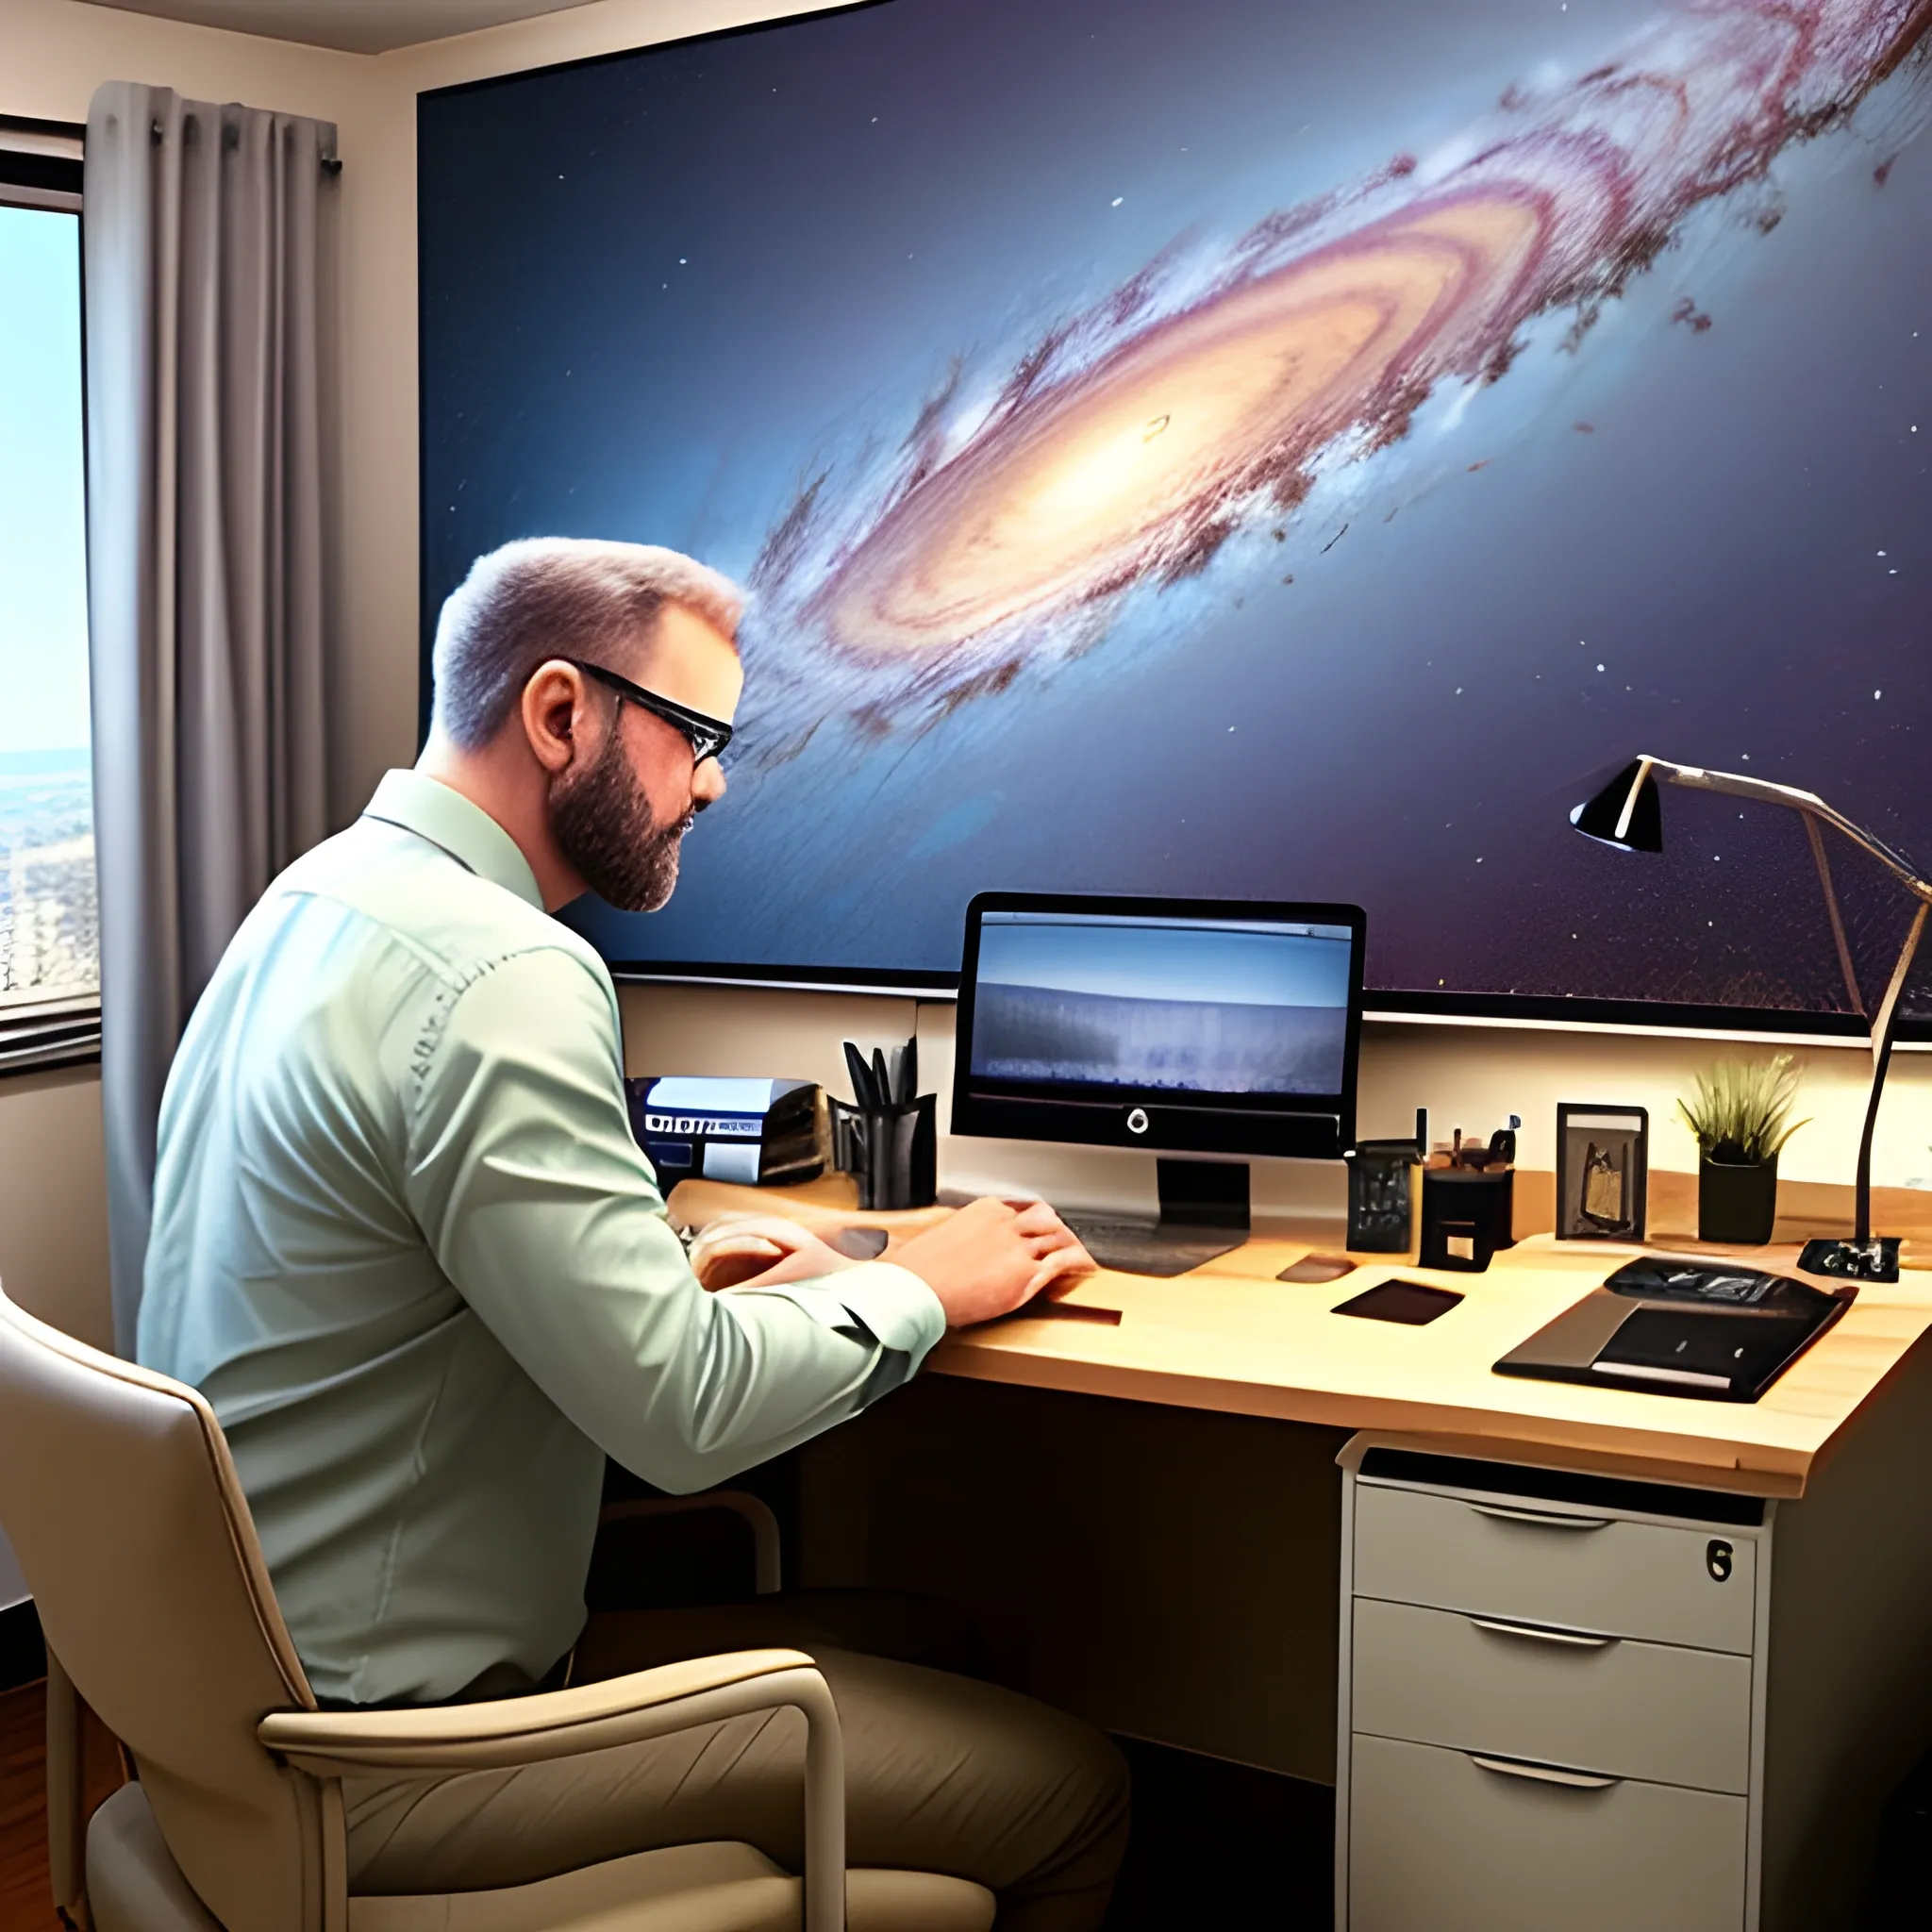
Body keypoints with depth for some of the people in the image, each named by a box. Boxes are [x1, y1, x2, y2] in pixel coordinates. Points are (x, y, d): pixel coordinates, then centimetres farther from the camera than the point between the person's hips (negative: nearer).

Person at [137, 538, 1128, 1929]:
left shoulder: (316, 899, 9)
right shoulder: (496, 974, -23)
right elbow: (681, 1409, -24)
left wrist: (713, 1285, 4)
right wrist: (920, 1287, -8)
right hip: (389, 1753, -10)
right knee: (1072, 1791, -6)